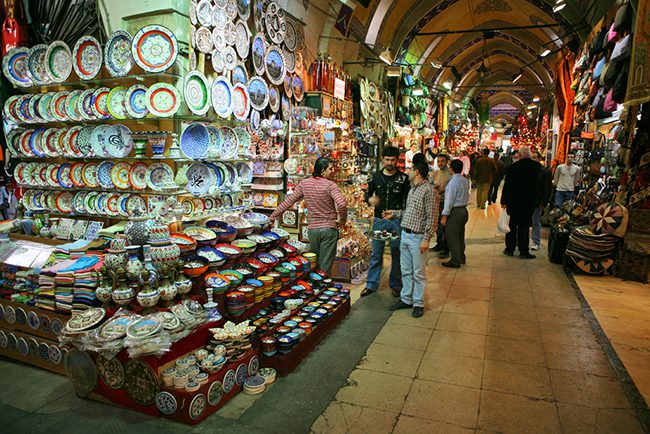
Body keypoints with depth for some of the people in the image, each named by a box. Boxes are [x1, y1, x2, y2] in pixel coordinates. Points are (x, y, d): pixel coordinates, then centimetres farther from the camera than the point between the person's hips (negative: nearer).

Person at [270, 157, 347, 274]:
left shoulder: (304, 184, 2)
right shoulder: (330, 185, -11)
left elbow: (288, 202, 5)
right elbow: (342, 204, -25)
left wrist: (273, 217, 13)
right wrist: (342, 221, -9)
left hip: (312, 229, 4)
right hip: (329, 229, -4)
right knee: (325, 267, 4)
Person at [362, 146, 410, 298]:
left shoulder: (403, 178, 1)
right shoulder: (376, 176, 6)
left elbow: (407, 200, 2)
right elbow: (368, 193, 13)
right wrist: (370, 199, -11)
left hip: (397, 221, -1)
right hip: (379, 220, 1)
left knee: (397, 254, 7)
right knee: (376, 254, 7)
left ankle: (396, 285, 21)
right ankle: (371, 284, 18)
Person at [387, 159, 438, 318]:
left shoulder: (428, 190, -14)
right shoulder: (412, 189, 13)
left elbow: (432, 217, -17)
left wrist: (426, 239, -18)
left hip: (418, 238, -8)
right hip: (405, 235, 8)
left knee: (419, 273, 4)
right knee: (406, 271, 16)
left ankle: (418, 303, 16)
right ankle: (406, 299, 28)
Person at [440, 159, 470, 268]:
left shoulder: (453, 182, -18)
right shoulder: (465, 180, 8)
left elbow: (449, 200, -19)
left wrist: (444, 216, -16)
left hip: (455, 211, -9)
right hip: (464, 209, 9)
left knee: (452, 237, 1)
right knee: (460, 235, 19)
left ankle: (455, 261, 7)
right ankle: (461, 257, 31)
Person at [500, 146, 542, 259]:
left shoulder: (513, 167, -10)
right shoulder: (538, 167, -5)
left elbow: (507, 185, -7)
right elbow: (541, 184, 4)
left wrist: (504, 201, -1)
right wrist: (539, 201, 15)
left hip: (514, 201, -1)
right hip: (530, 201, 1)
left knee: (512, 225, 11)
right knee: (524, 226, 5)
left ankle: (510, 249, 18)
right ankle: (523, 251, 6)